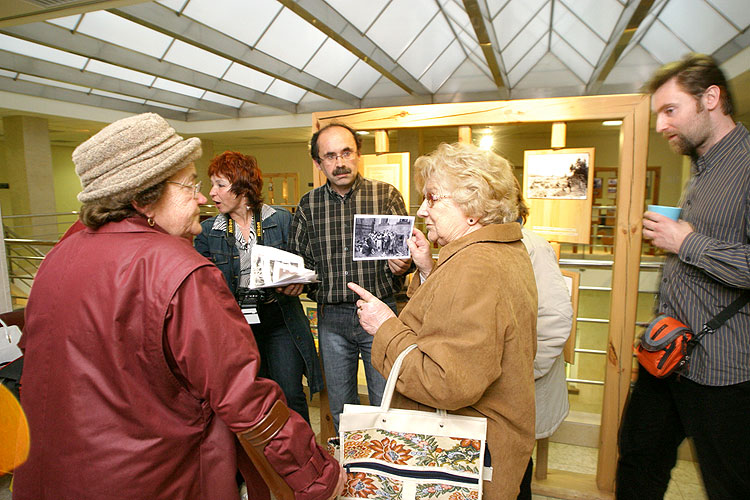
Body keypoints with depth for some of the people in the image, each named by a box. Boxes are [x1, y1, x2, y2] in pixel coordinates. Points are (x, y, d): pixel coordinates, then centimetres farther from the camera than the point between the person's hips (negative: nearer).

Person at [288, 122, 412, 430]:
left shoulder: (387, 196, -1)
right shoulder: (308, 205, 5)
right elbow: (298, 259, 11)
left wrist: (401, 265, -21)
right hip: (331, 318, 3)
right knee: (340, 405, 17)